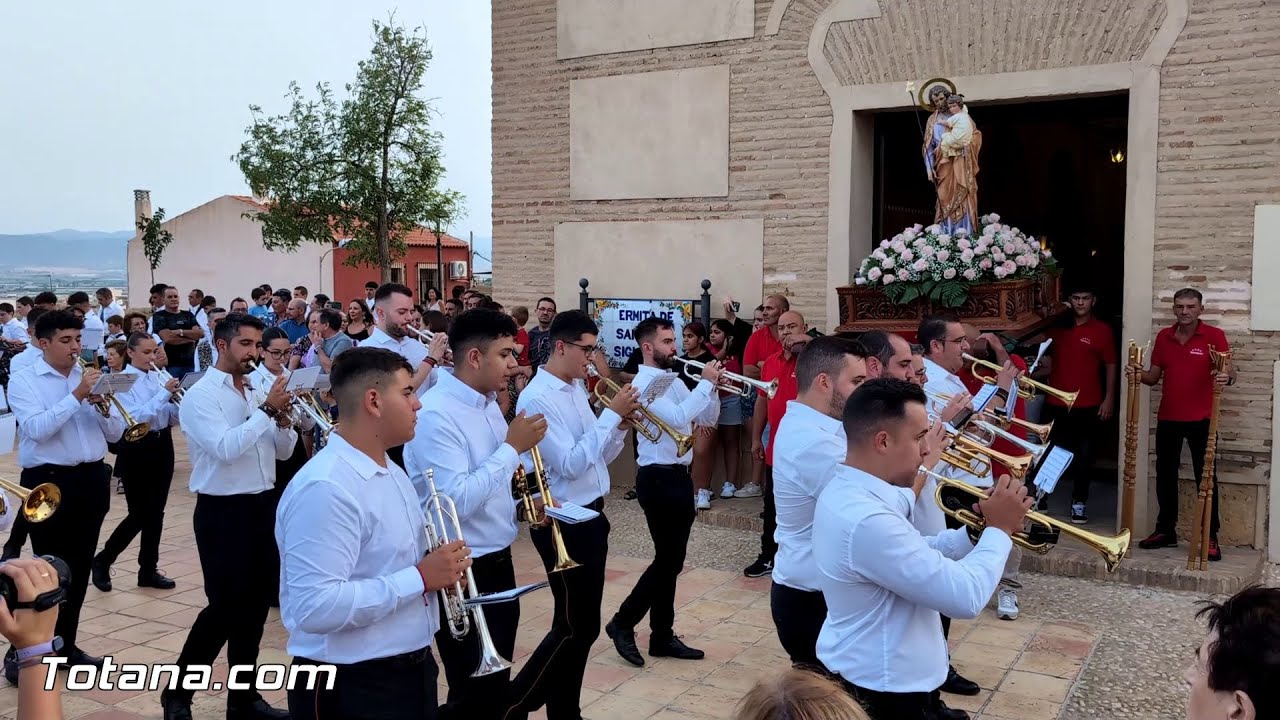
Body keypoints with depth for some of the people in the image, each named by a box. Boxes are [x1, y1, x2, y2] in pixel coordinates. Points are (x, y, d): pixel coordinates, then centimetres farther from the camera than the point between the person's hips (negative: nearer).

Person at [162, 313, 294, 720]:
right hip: (223, 511, -6)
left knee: (255, 604, 11)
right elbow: (226, 448, -24)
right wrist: (266, 410, -22)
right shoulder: (199, 396, -9)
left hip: (263, 505, 7)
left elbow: (283, 451, 9)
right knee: (225, 606, -2)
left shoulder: (258, 390, 10)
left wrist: (282, 418, -9)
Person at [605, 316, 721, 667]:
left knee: (671, 560, 12)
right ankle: (623, 623, 11)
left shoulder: (675, 381, 12)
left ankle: (662, 636, 22)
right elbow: (678, 418, -28)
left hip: (678, 476, 9)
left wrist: (712, 388, -2)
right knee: (668, 559, -4)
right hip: (658, 478, -9)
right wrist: (705, 383, -20)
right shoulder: (644, 384, -15)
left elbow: (707, 418, 14)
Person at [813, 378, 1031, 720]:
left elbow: (919, 555, 10)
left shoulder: (848, 489, 0)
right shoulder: (866, 520, -32)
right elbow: (965, 596, -28)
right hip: (882, 691, -9)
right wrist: (999, 530, -14)